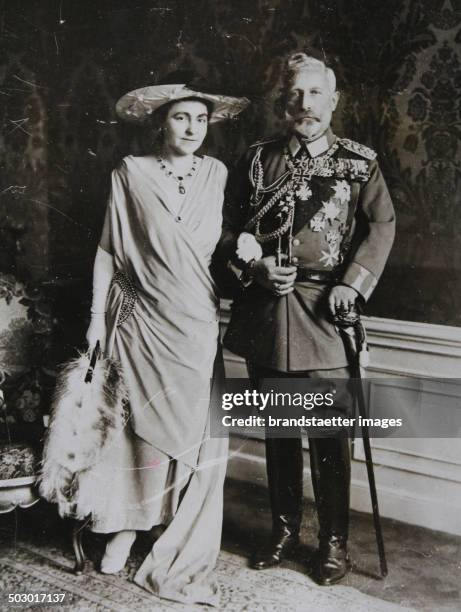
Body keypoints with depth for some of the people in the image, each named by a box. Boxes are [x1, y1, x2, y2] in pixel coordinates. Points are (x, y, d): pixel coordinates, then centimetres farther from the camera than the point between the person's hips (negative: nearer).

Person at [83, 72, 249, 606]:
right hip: (142, 322, -2)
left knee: (195, 435, 1)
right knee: (138, 427, 3)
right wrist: (97, 317, -1)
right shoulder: (130, 174, 0)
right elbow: (107, 250, 2)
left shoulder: (216, 174, 7)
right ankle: (123, 528, 24)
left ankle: (179, 562, 15)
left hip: (198, 326, 2)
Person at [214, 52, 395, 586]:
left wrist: (353, 283, -10)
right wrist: (254, 268, -9)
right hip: (265, 312, 3)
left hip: (324, 312, -2)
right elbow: (228, 229, 9)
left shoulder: (358, 162, 4)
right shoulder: (257, 160, 8)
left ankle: (334, 541, 17)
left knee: (330, 433, 1)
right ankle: (284, 529, 29)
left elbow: (381, 225, 3)